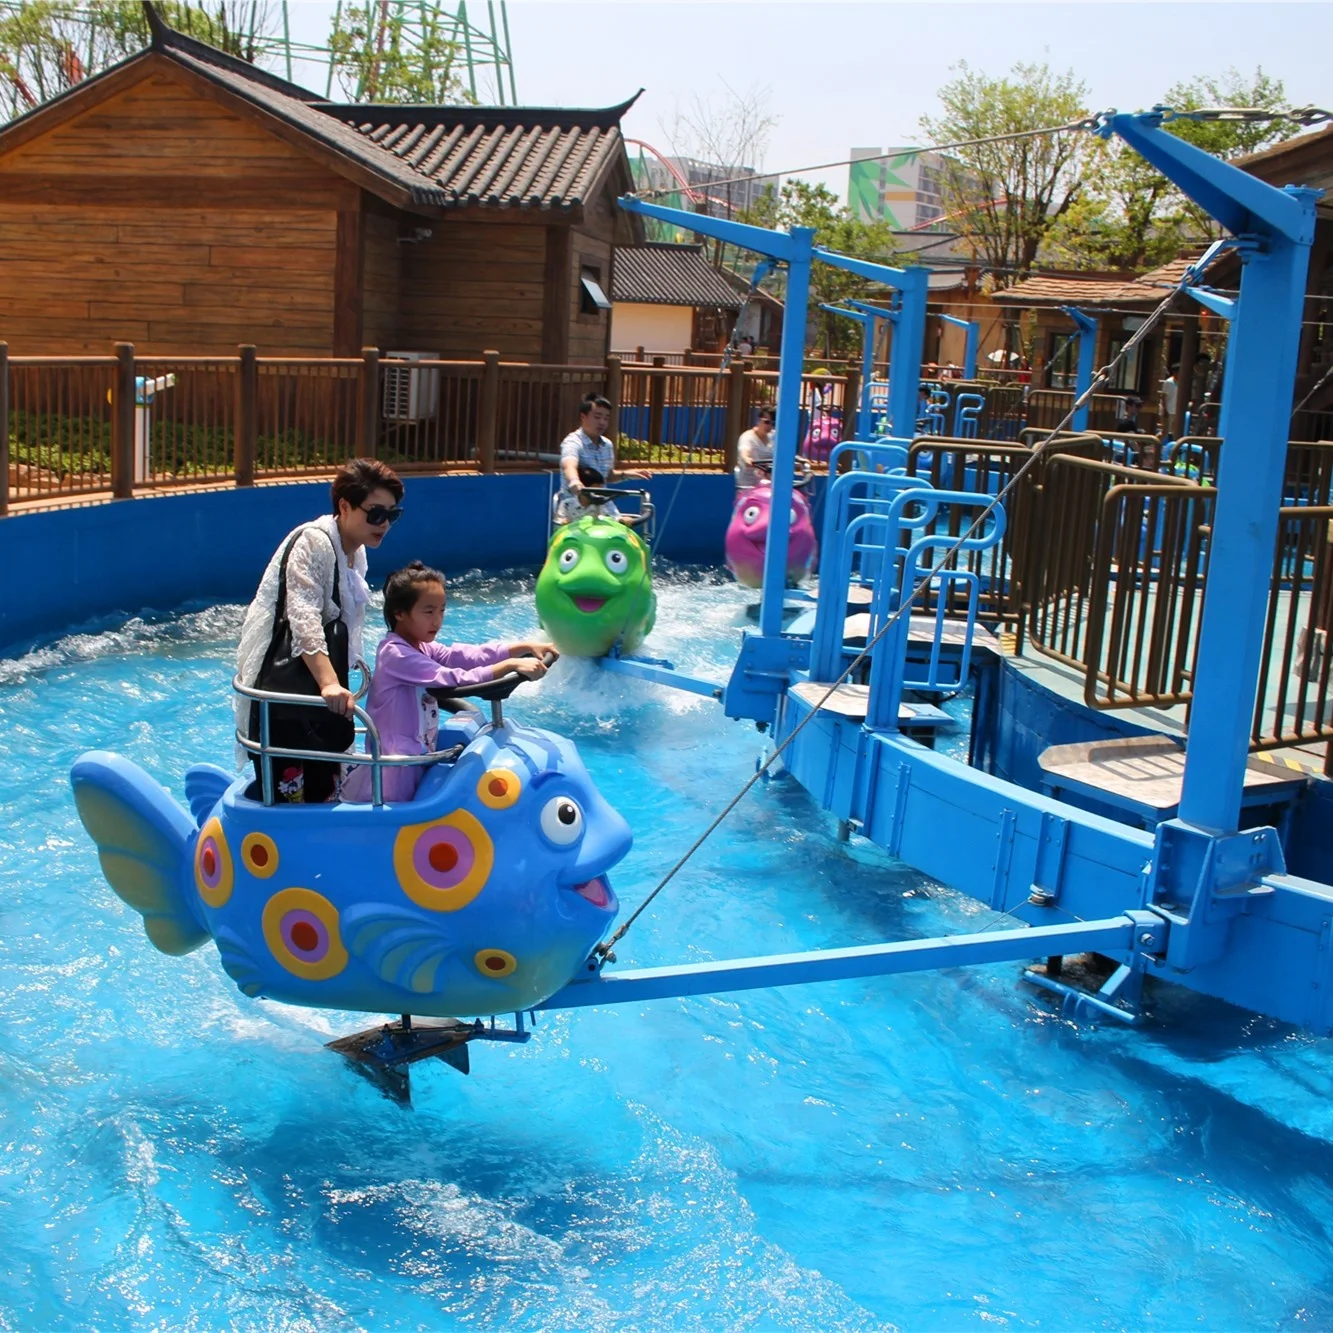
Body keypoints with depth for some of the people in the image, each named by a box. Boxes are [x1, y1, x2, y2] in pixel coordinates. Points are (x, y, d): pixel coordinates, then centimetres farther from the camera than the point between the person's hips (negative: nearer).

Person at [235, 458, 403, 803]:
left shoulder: (356, 552, 11)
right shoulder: (314, 542, -17)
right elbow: (304, 619, -30)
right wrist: (329, 682, -41)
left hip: (323, 681, 9)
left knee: (324, 793, 10)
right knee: (288, 795, -13)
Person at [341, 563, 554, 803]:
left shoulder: (422, 648, 8)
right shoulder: (396, 655, -22)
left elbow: (470, 655, -3)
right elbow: (456, 680, -28)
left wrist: (527, 647, -12)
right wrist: (512, 665, -31)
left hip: (417, 758, 9)